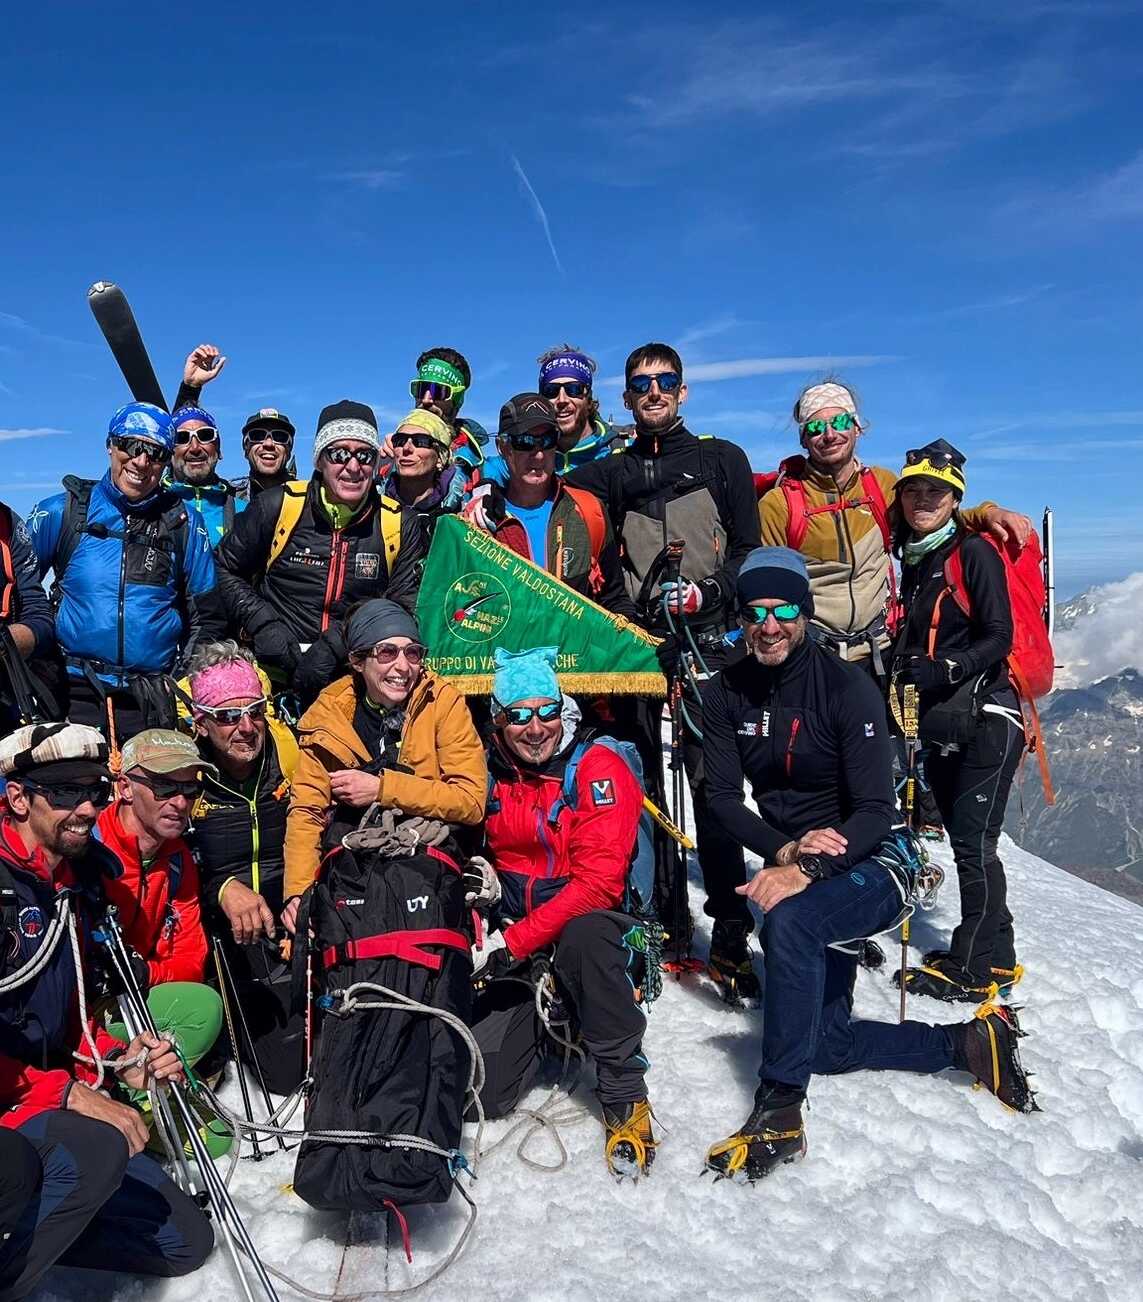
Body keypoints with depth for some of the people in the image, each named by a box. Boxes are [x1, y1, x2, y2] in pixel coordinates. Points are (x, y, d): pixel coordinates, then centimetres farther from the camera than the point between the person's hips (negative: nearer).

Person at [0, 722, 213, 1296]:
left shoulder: (78, 879, 8)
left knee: (186, 1242, 7)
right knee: (95, 1149, -38)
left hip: (50, 1096, 8)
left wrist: (116, 1062, -2)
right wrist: (66, 1092, -26)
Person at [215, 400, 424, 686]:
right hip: (277, 669, 0)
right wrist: (263, 626, -2)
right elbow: (226, 569, 13)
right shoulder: (277, 506, 2)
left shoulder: (401, 523, 4)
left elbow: (406, 605, 5)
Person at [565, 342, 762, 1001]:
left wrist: (710, 590, -10)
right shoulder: (611, 472, 20)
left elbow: (750, 549, 7)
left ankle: (730, 936, -5)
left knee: (711, 781, -9)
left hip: (707, 639, -3)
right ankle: (661, 916, 12)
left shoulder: (722, 459, 13)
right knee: (639, 783, 2)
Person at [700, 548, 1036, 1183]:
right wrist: (786, 850, -25)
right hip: (798, 870, 6)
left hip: (873, 864, -6)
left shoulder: (847, 687, -16)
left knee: (790, 923, -38)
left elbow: (876, 811, -20)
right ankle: (968, 1042, 20)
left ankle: (779, 1113, -27)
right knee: (826, 1042, 6)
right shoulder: (727, 693, -3)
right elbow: (725, 798, -7)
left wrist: (808, 869, -35)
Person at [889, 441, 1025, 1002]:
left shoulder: (975, 551, -7)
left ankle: (976, 970, 3)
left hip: (986, 716, -7)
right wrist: (902, 674, 3)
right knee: (965, 840, 10)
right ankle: (995, 955, 23)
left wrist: (943, 669, -24)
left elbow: (998, 638, -13)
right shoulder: (912, 559, 14)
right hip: (939, 723, 7)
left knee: (973, 842, -7)